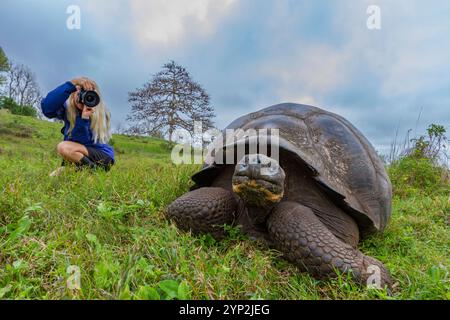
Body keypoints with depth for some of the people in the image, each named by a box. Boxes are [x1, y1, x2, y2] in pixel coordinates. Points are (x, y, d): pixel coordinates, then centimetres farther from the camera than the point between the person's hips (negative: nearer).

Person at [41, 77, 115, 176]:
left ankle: (94, 170, -15)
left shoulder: (100, 114, -14)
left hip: (103, 156, -5)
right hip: (83, 154, 5)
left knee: (63, 147, -25)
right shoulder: (67, 108, -4)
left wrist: (84, 118, -34)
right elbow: (47, 108, -28)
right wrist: (70, 85, -34)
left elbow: (82, 142, -20)